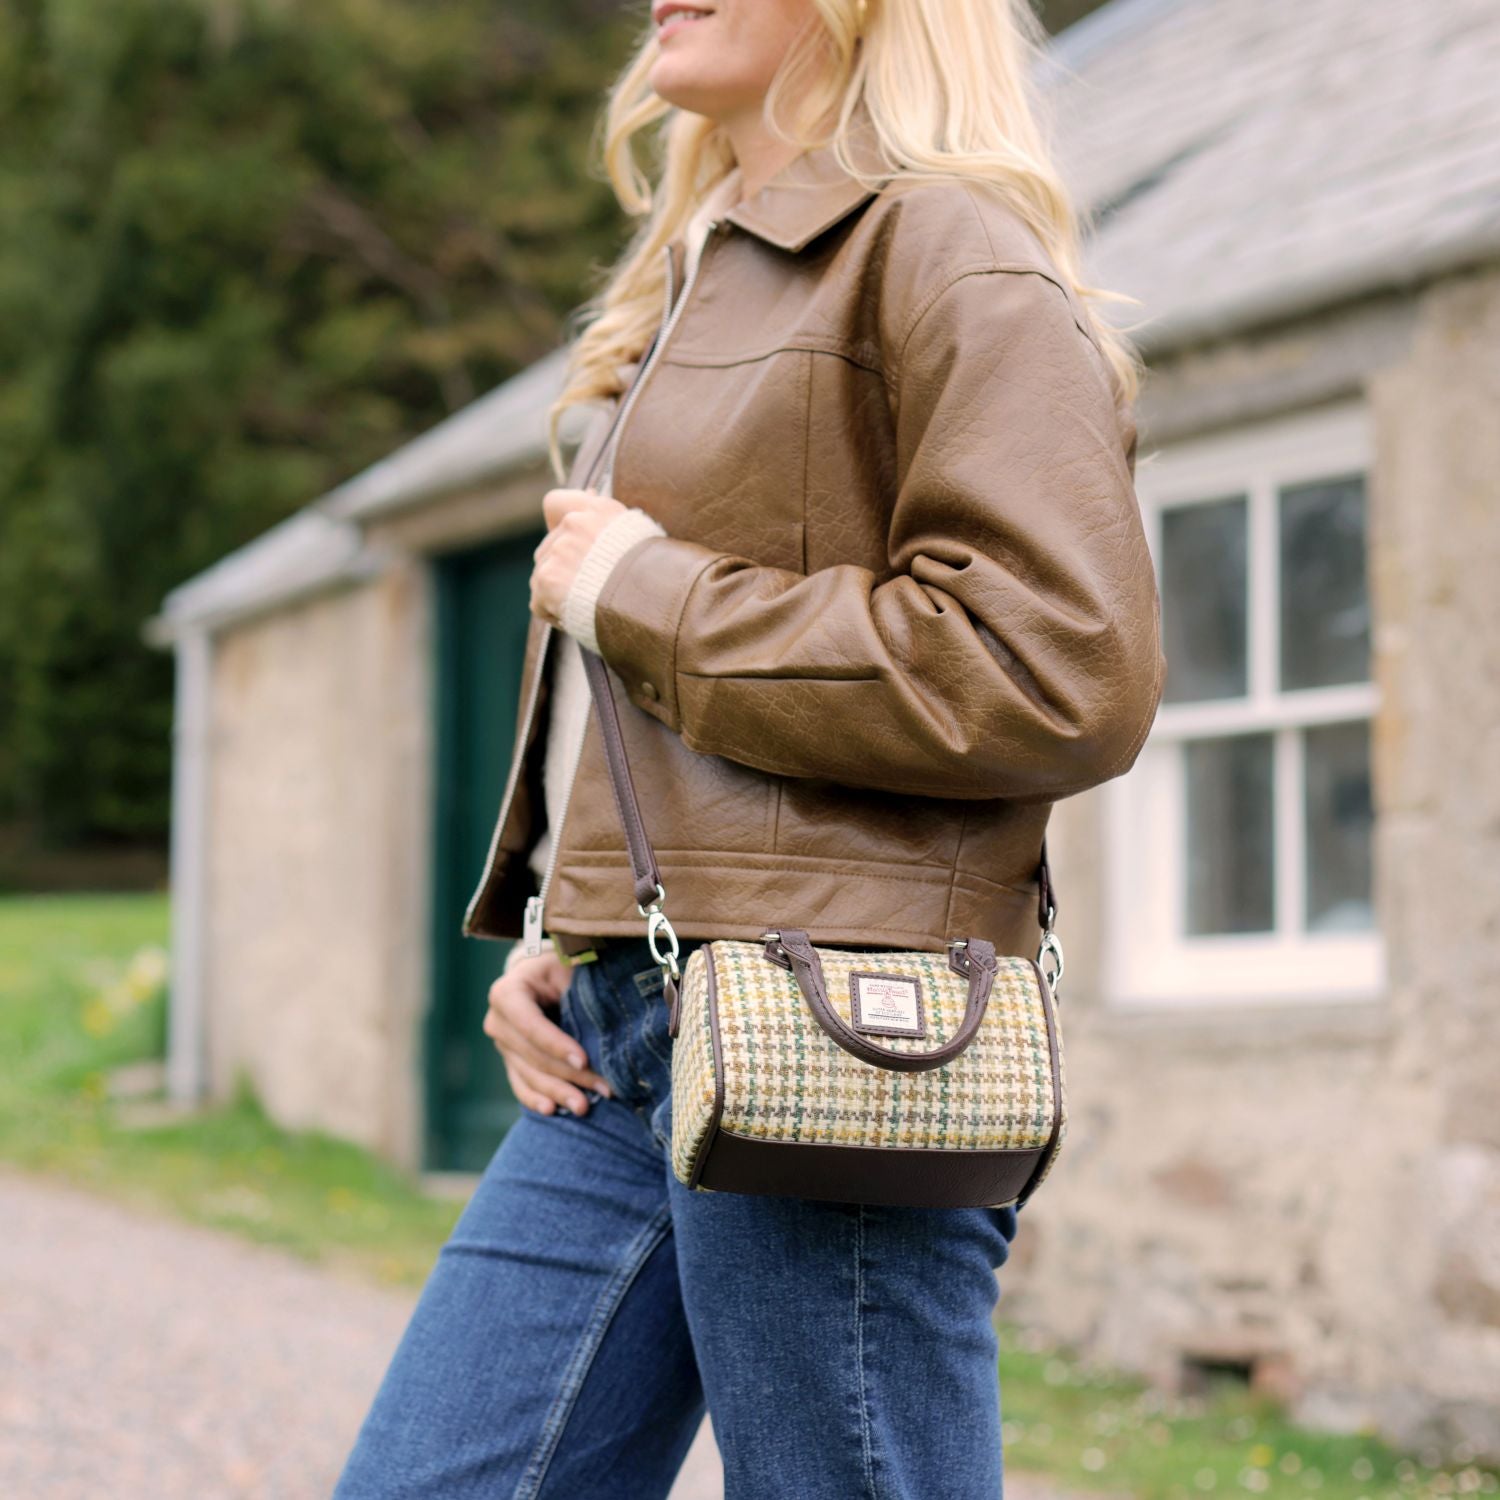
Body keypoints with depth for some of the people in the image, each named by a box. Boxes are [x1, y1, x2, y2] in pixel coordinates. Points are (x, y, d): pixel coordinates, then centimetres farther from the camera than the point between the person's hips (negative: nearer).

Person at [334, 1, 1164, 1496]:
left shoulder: (945, 251, -5)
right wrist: (549, 932, 12)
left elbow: (1062, 674, -18)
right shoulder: (690, 283, 23)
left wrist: (644, 595, -10)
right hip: (620, 1039, 9)